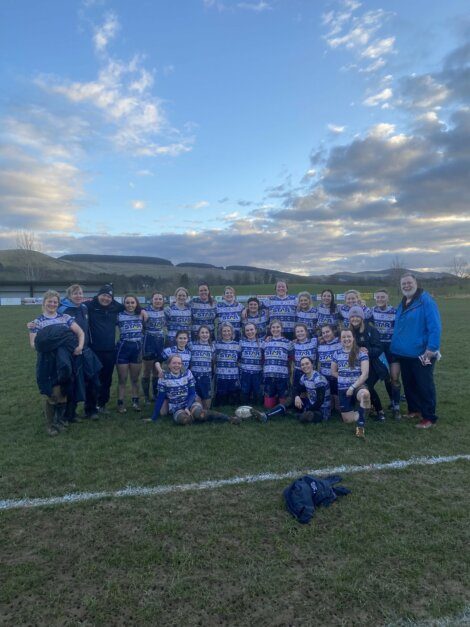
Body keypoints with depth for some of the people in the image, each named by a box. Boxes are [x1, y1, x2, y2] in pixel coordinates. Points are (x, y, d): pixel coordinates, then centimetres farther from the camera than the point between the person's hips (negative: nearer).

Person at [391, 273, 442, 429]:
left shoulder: (426, 301, -14)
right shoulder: (403, 303, 12)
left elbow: (435, 327, -19)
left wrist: (430, 351, -23)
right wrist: (396, 346, 14)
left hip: (421, 354, -8)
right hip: (404, 353, 8)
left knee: (425, 386, 2)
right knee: (408, 384, 17)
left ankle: (429, 418, 13)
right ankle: (414, 409, 34)